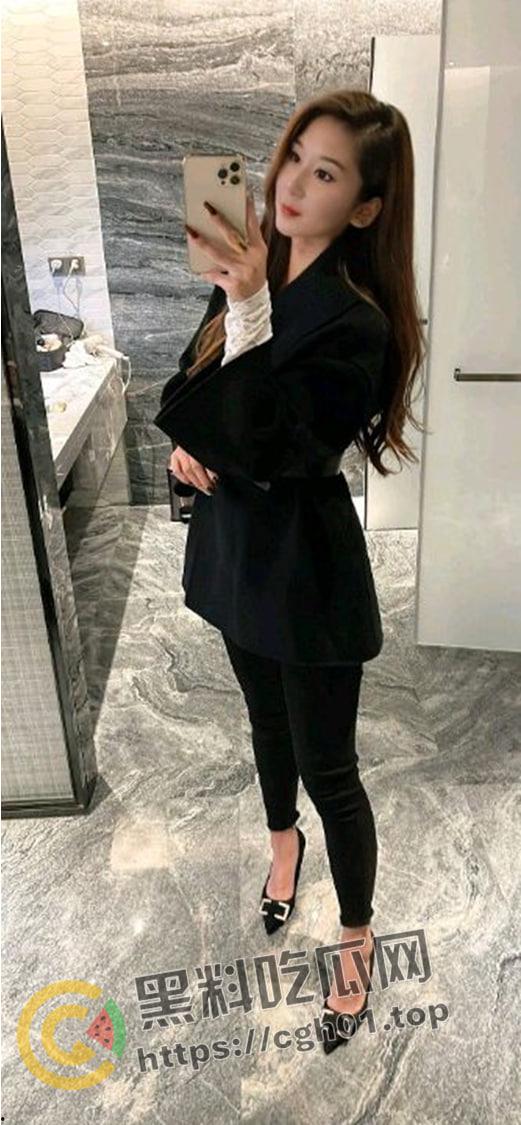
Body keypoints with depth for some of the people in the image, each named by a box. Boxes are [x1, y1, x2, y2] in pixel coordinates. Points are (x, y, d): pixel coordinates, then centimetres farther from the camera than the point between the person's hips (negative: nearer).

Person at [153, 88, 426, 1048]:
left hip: (306, 563, -7)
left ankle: (356, 933, 34)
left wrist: (249, 311, -37)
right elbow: (188, 381, 13)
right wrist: (183, 444, -5)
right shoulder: (255, 272, 0)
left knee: (327, 766, 8)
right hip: (237, 541, 7)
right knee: (268, 723, 27)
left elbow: (269, 447, -31)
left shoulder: (356, 322, -22)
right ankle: (283, 839, 56)